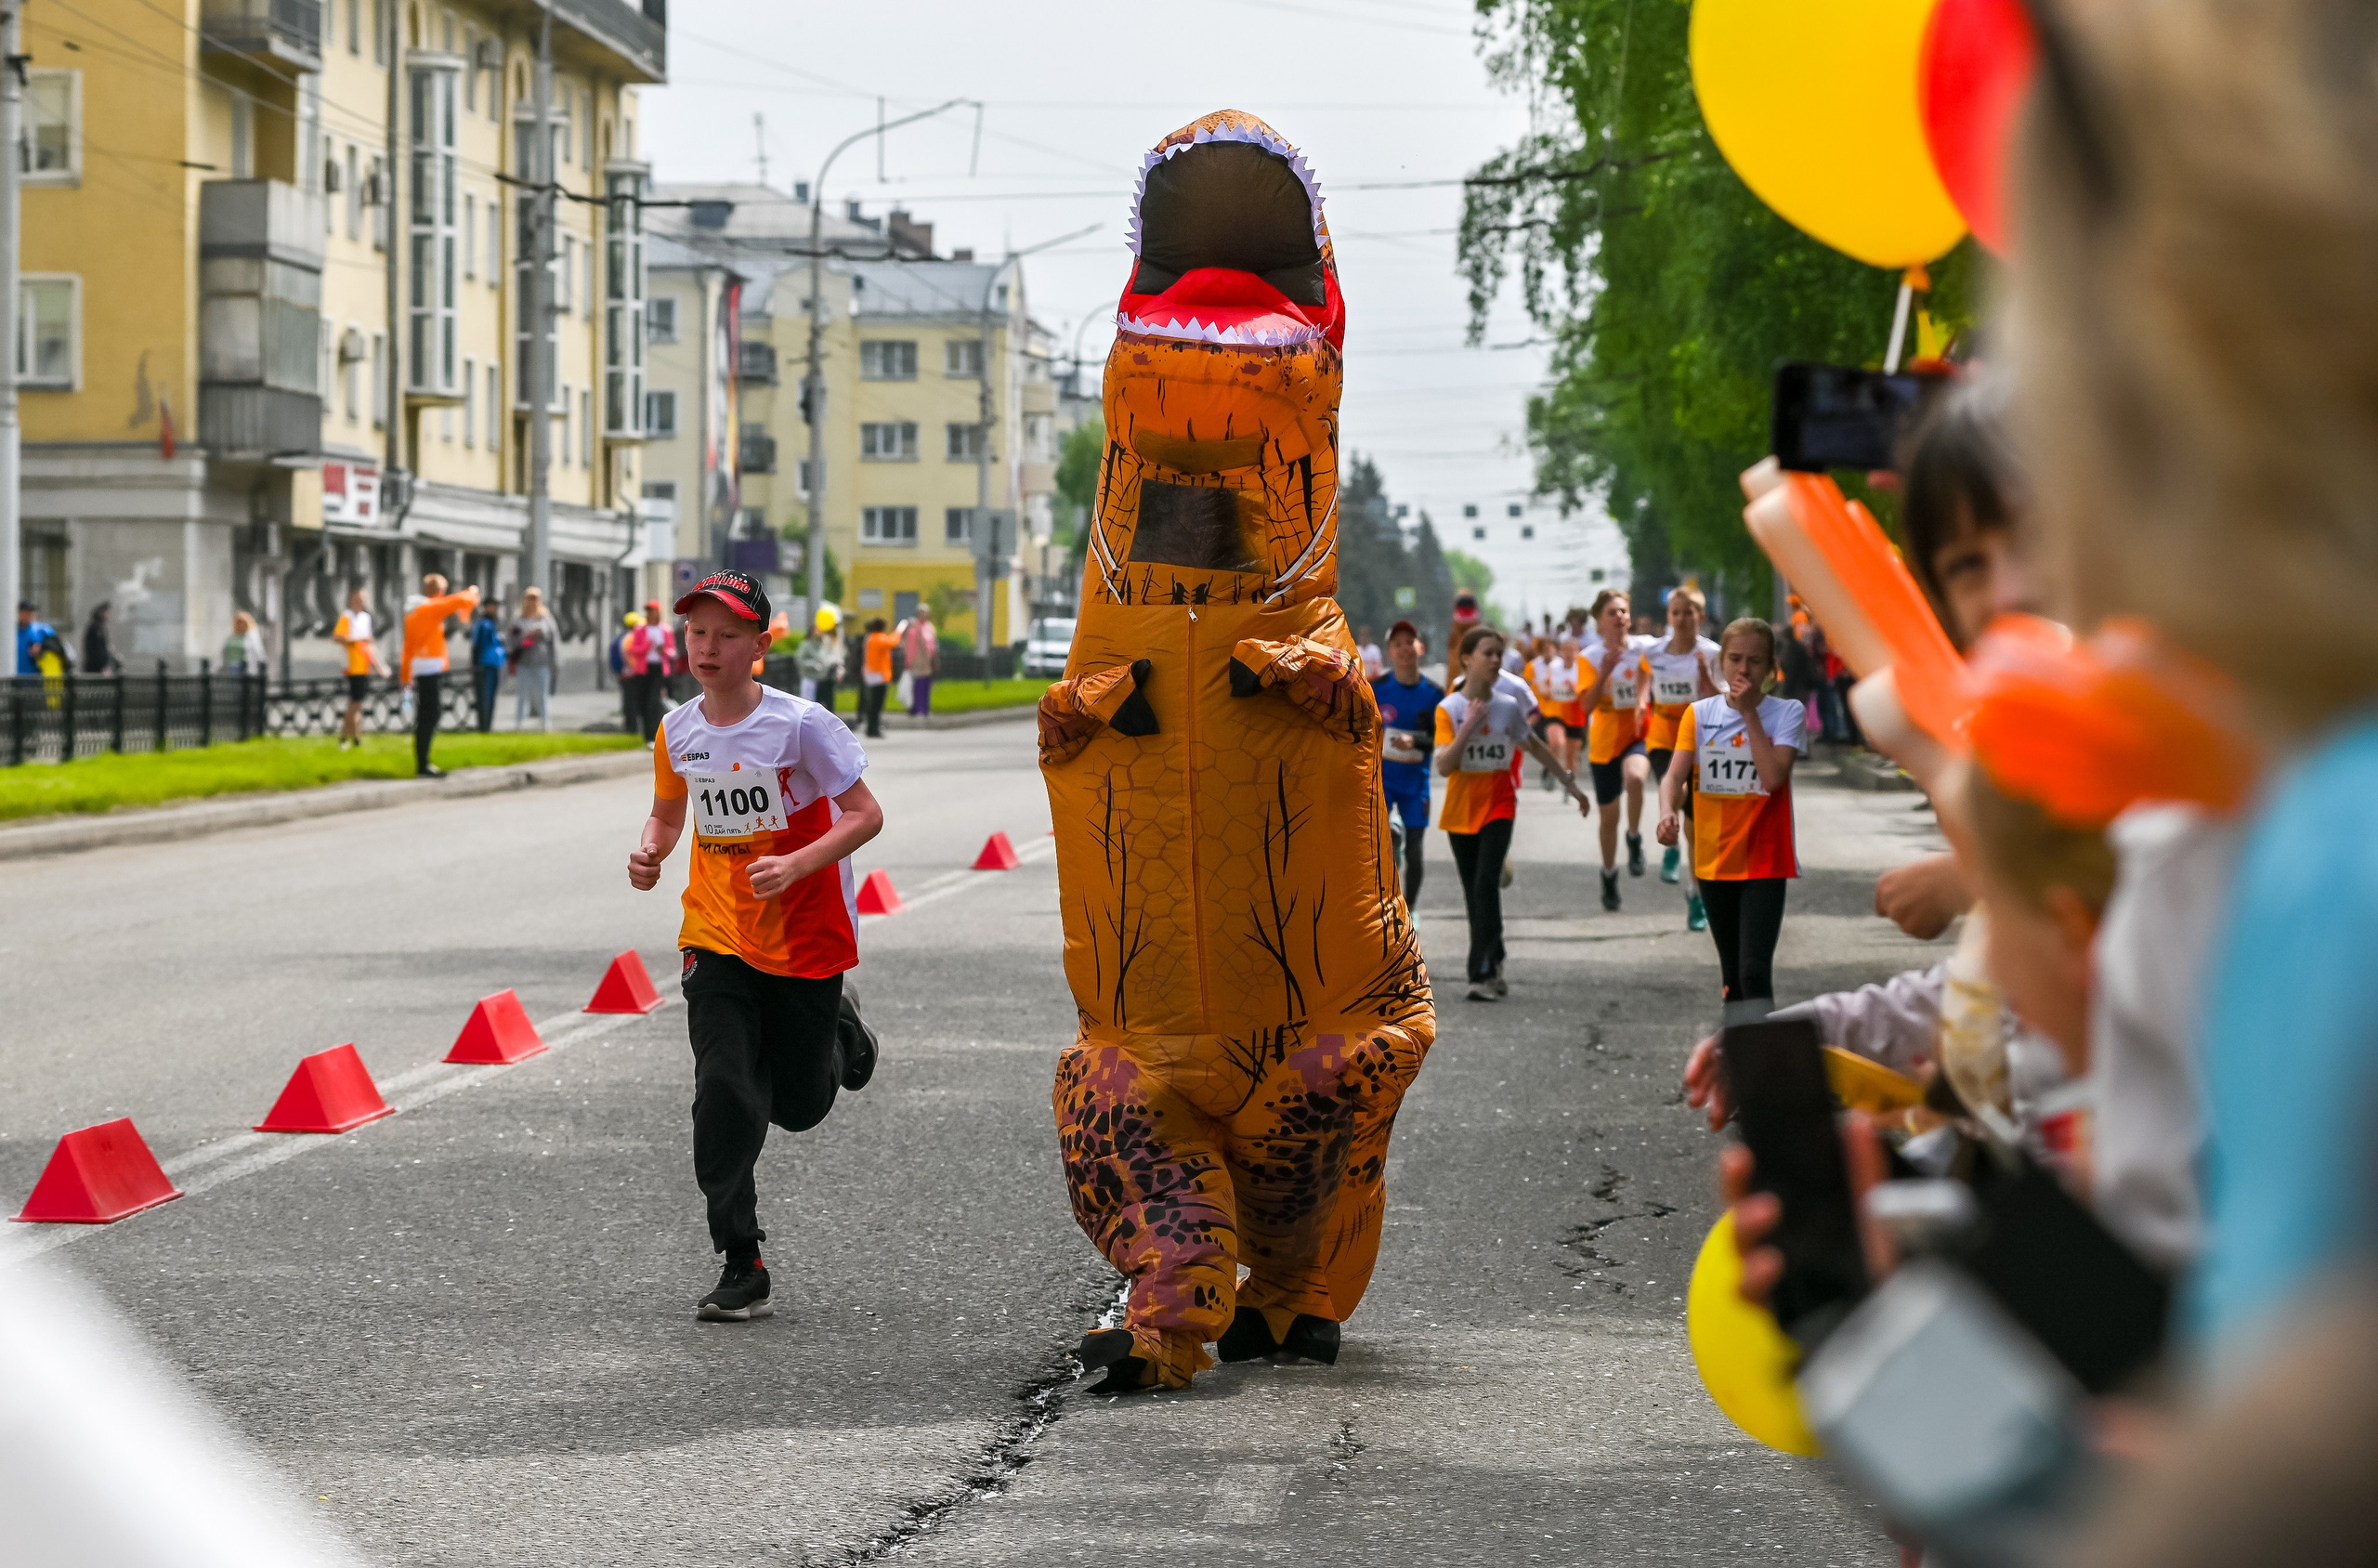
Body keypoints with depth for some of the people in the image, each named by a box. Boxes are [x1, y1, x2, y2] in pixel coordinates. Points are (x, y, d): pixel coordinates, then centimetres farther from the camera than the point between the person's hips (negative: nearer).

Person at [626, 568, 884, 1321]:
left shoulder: (800, 725, -15)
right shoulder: (678, 731, 0)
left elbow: (865, 814, -13)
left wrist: (795, 867, -27)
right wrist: (648, 853, -5)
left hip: (805, 939, -3)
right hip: (717, 939, 3)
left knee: (797, 1105, 8)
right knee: (724, 1096, -11)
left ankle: (836, 1038, 44)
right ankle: (742, 1269, -4)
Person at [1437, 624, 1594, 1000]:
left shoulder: (1509, 706, -1)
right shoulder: (1449, 709, -5)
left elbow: (1534, 746, 16)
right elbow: (1444, 765, -14)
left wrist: (1569, 782, 21)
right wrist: (1469, 727, -21)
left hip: (1498, 804, -1)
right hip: (1460, 808, 1)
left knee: (1486, 883, -16)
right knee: (1474, 890, 8)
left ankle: (1484, 973, -21)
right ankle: (1492, 963, 22)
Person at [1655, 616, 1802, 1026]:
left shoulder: (1787, 713, -4)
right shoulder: (1700, 714, 3)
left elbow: (1772, 777, -18)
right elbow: (1674, 774, -9)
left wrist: (1750, 714, -17)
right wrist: (1667, 811, -29)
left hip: (1764, 860, -4)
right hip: (1714, 861, 4)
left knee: (1755, 970, -17)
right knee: (1732, 974, 14)